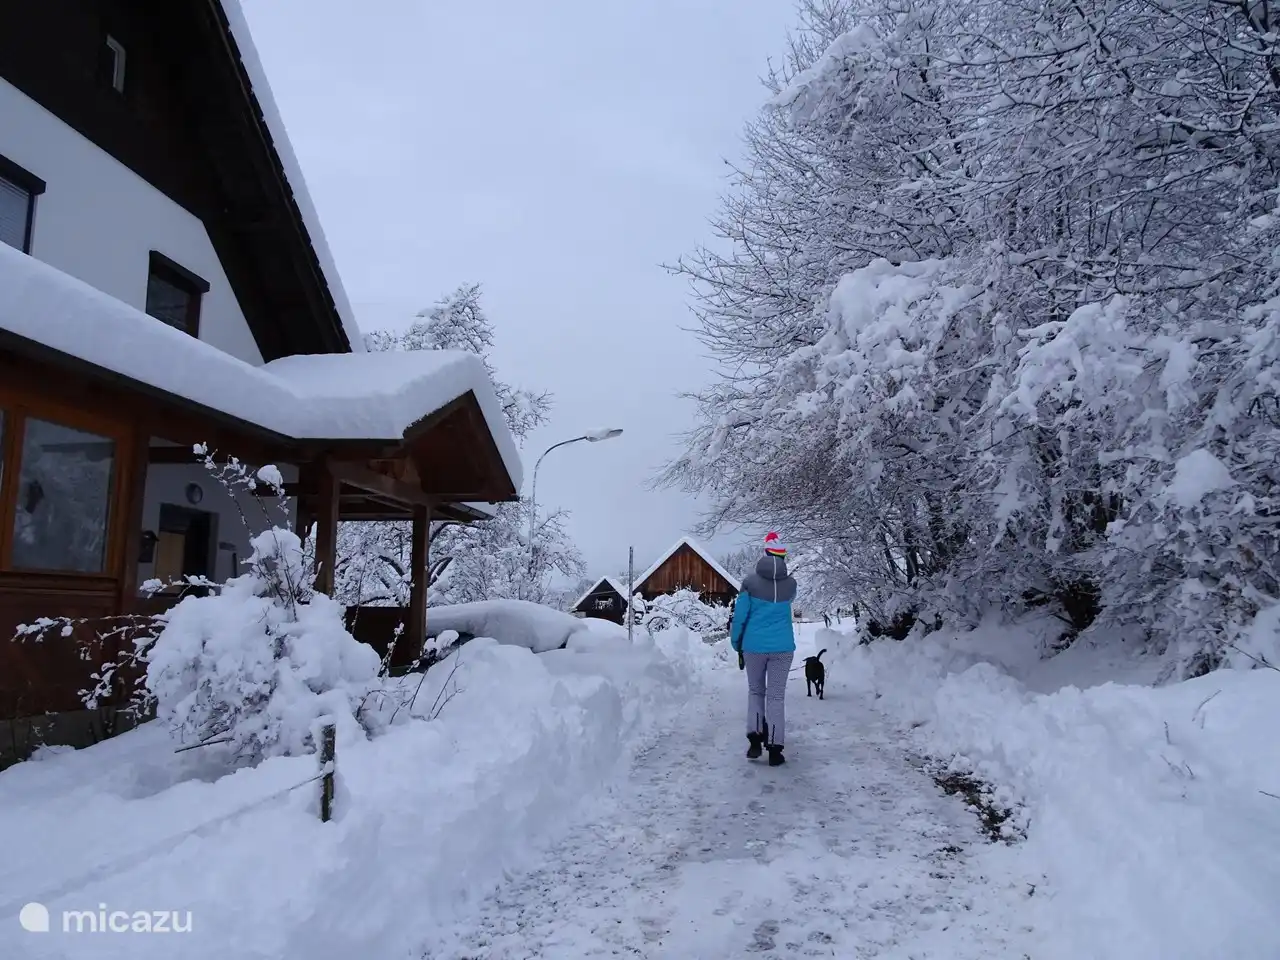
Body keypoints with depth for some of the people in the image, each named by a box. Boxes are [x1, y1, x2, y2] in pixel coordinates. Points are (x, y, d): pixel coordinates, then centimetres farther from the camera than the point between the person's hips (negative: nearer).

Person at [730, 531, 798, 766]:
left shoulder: (751, 582, -7)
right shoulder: (790, 583, 0)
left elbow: (740, 616, -5)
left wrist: (737, 645, 7)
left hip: (754, 646, -1)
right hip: (782, 647, 1)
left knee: (755, 691, 17)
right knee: (776, 696, 5)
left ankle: (755, 738, 4)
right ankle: (774, 749, 2)